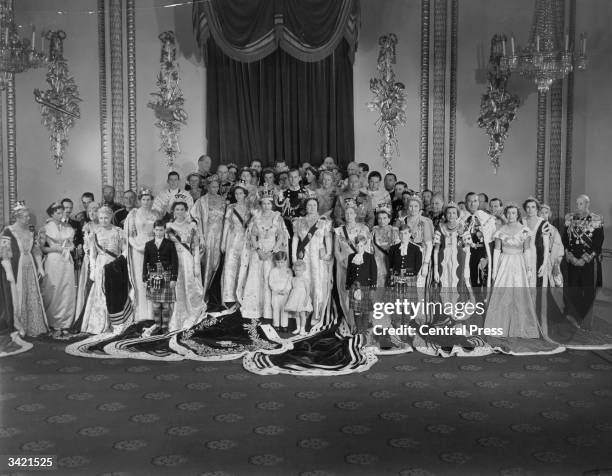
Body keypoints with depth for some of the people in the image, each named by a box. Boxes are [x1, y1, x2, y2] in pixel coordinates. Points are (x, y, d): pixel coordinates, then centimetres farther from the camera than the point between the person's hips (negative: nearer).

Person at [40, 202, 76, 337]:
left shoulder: (68, 228, 12)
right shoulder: (46, 228, 1)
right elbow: (41, 248, -3)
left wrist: (71, 246, 2)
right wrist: (53, 248, -15)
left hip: (67, 263, 4)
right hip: (53, 262, -4)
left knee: (67, 294, 1)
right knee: (54, 294, -3)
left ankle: (65, 324, 7)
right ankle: (55, 325, 4)